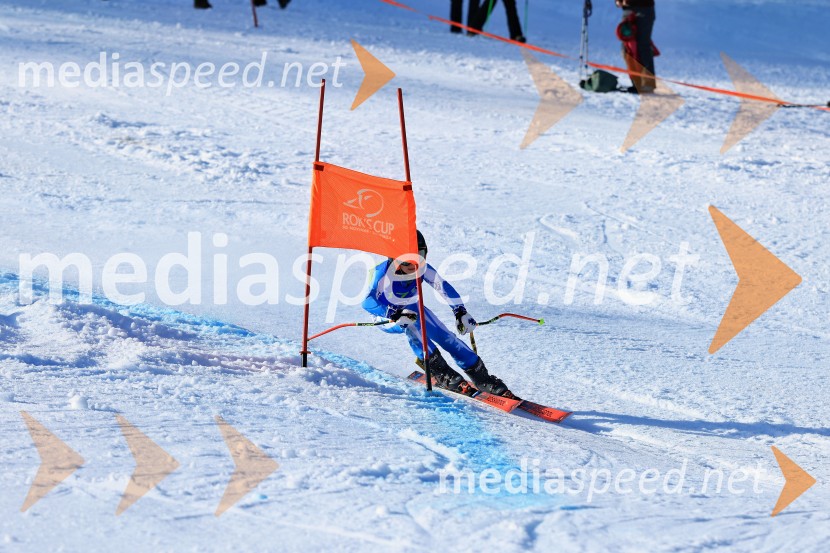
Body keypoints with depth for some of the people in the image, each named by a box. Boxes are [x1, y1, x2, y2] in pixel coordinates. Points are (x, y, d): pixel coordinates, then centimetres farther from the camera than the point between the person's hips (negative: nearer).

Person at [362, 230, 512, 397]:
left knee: (445, 336, -12)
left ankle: (482, 378, -4)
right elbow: (368, 302, -40)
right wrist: (396, 314, -53)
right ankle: (440, 372, -28)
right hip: (386, 318, -4)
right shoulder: (385, 271, -33)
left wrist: (460, 312, -28)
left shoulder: (423, 269, -21)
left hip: (412, 309, 4)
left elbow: (444, 287, -15)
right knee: (410, 325, -35)